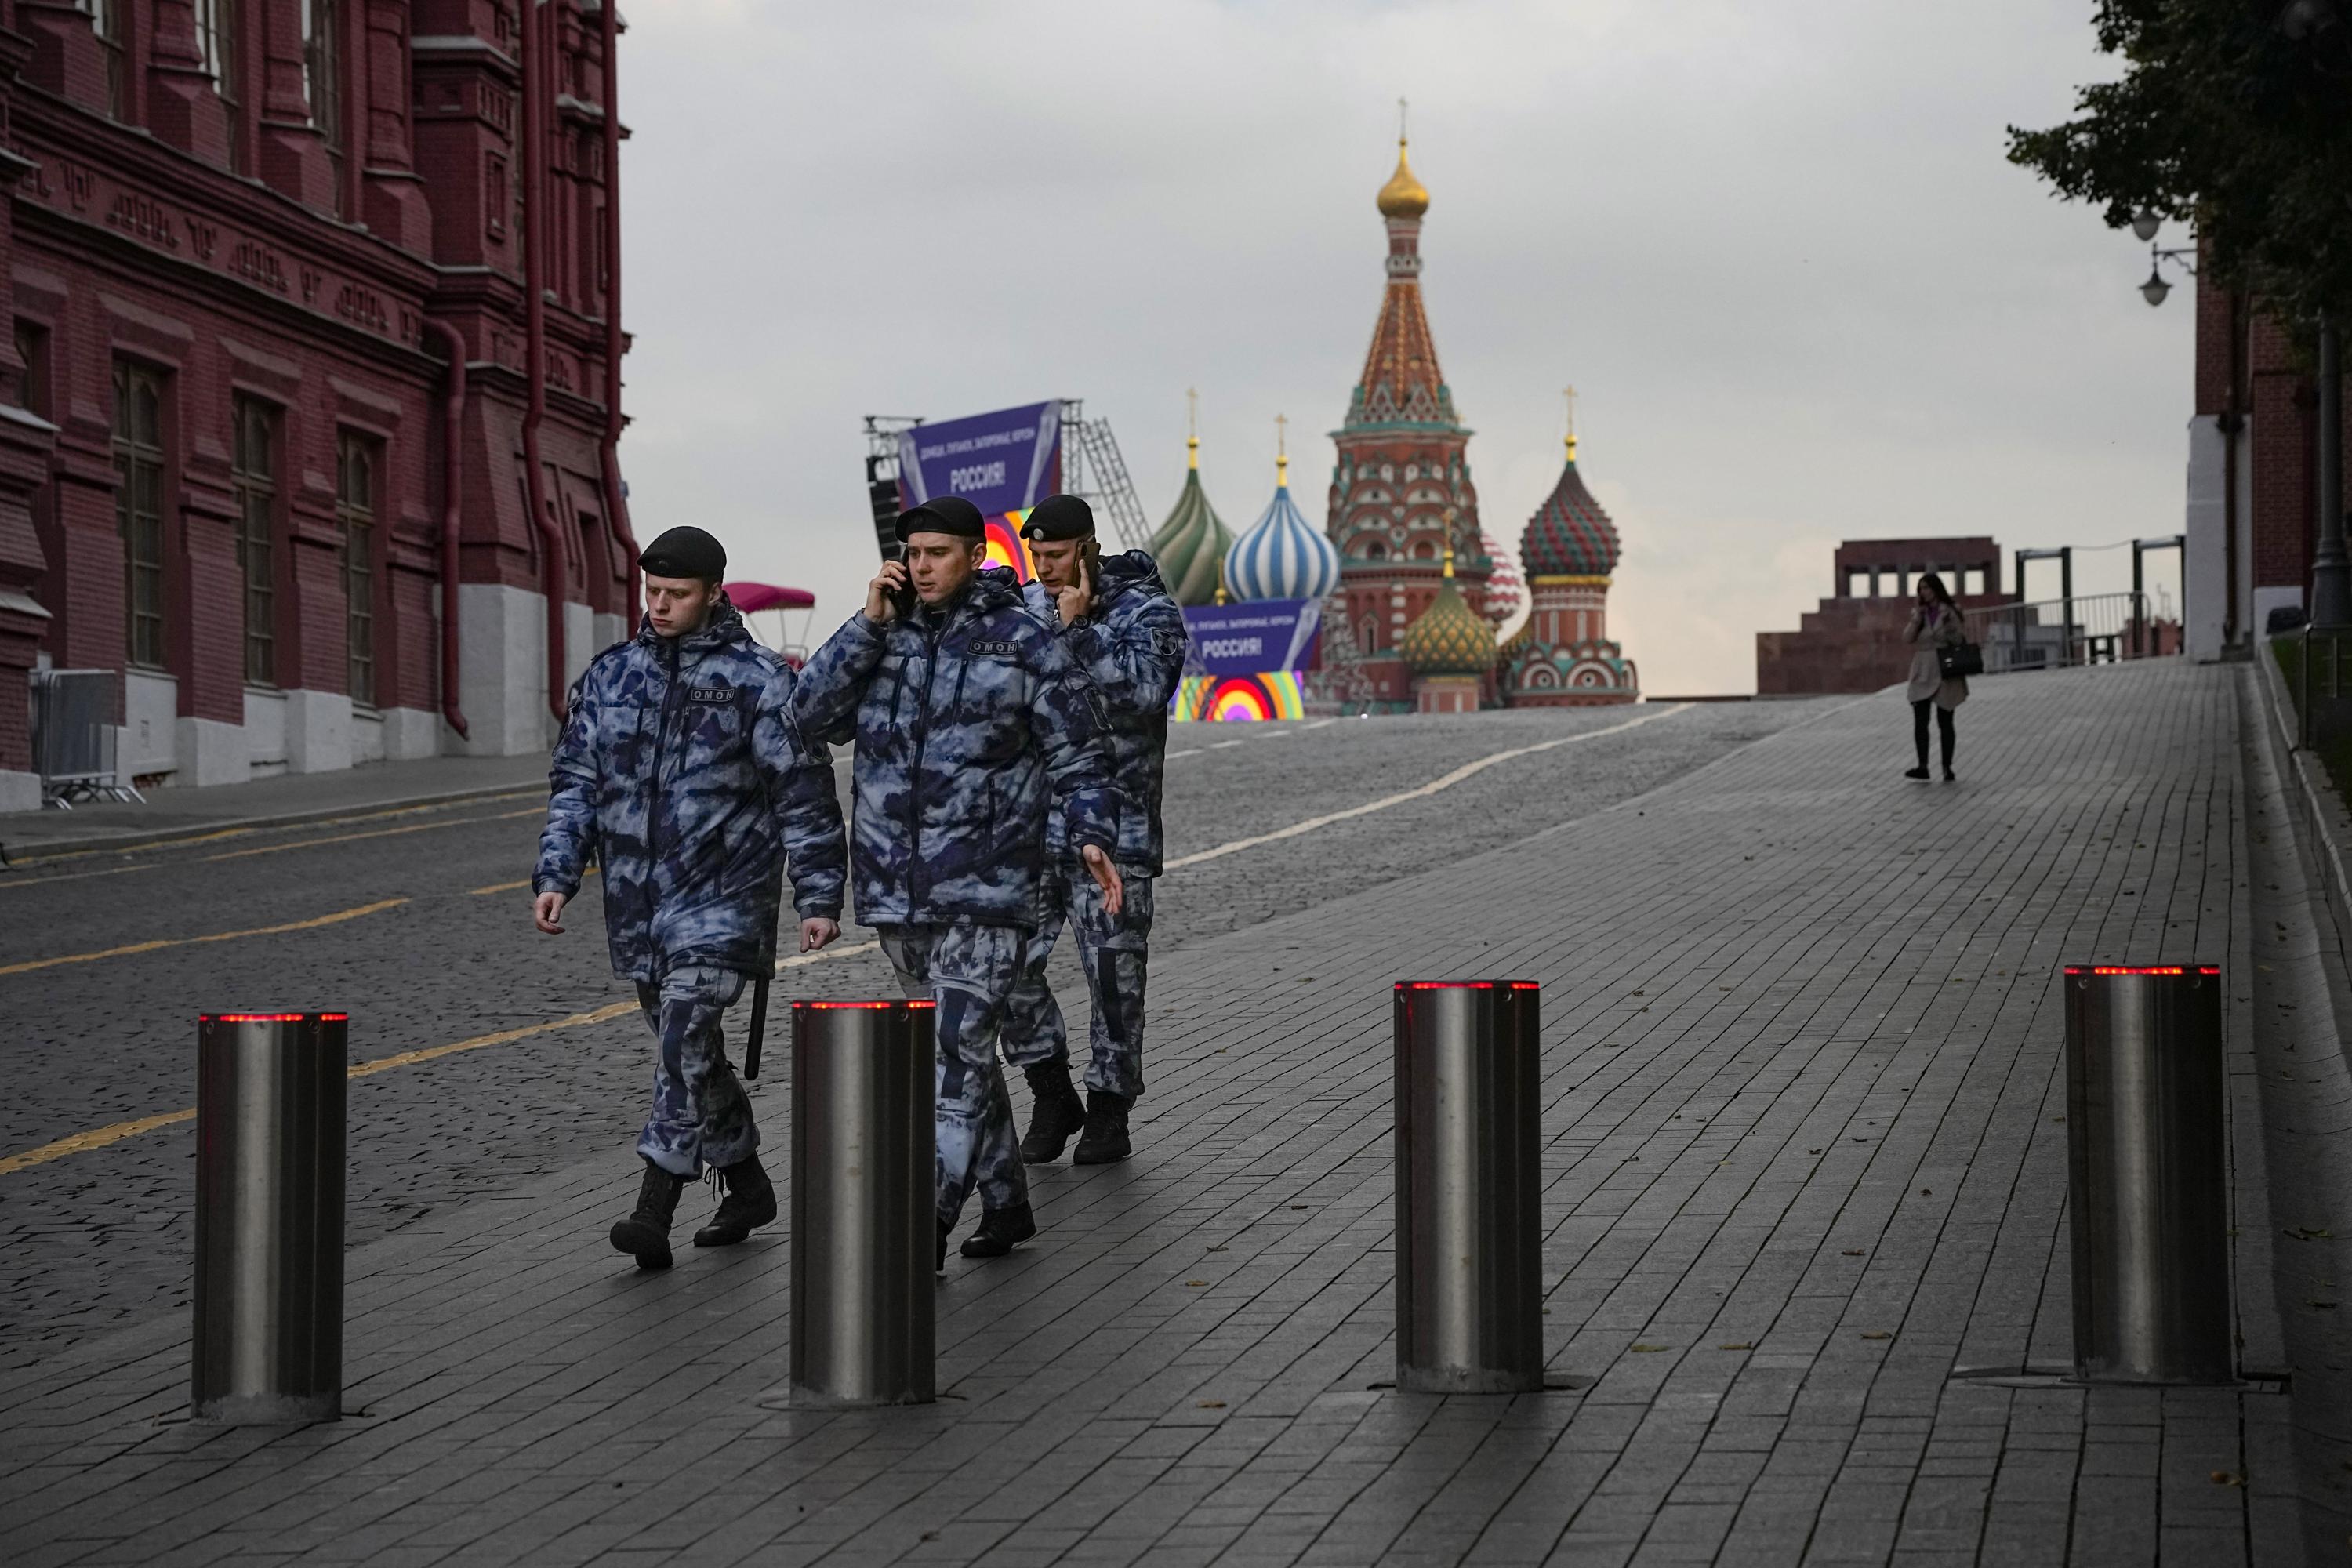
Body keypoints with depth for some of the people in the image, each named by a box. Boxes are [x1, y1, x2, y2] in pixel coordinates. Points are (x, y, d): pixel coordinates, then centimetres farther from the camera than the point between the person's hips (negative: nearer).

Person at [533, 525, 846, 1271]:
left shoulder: (758, 679, -4)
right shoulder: (611, 675, 10)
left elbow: (804, 796, -2)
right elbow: (576, 782, 14)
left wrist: (819, 897, -6)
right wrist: (556, 874, 4)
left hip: (721, 900, -6)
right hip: (637, 903, 6)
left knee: (685, 1041, -18)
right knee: (689, 1053, 13)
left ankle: (653, 1212, -21)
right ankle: (747, 1185, 29)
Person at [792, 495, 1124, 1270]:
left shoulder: (1023, 641, -3)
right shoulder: (887, 635, 10)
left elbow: (1076, 754, 0)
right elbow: (814, 710, -2)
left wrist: (1094, 836, -14)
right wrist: (870, 622, -8)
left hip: (986, 890, -5)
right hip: (897, 888, 5)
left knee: (958, 1051, -12)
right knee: (960, 1050, 14)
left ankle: (927, 1226, -15)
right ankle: (1005, 1204, 25)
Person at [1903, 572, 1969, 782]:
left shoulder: (1951, 611, 0)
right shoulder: (1920, 613, 12)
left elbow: (1963, 640, -1)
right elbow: (1907, 639, 4)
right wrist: (1916, 621, -9)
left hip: (1945, 672, -3)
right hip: (1923, 674, 3)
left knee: (1945, 722, 3)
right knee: (1920, 720, -10)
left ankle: (1947, 768, 9)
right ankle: (1922, 767, -15)